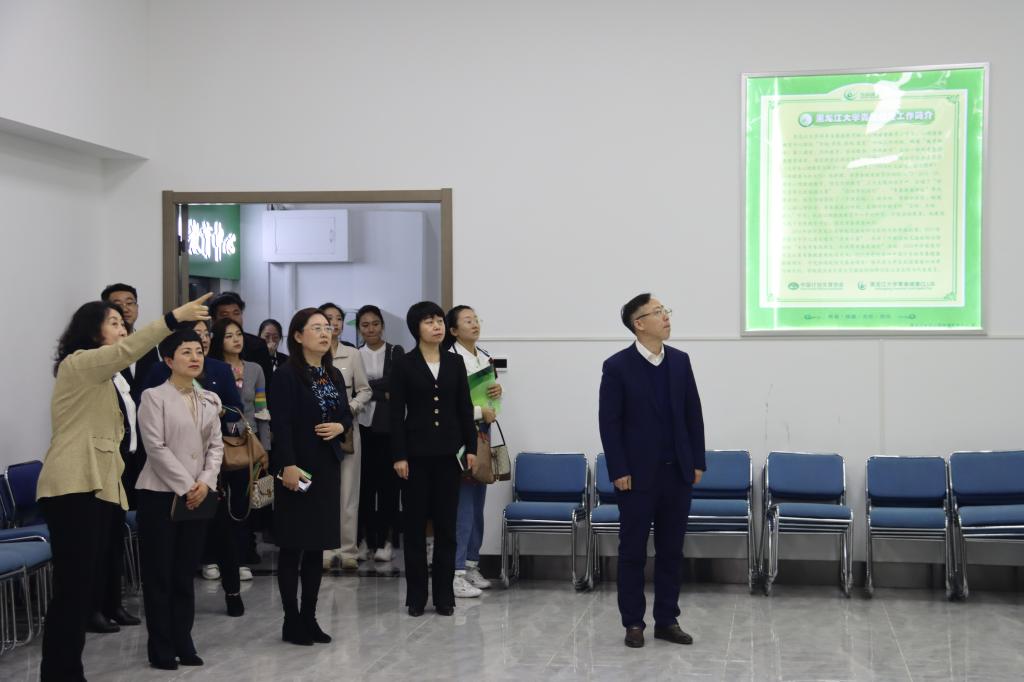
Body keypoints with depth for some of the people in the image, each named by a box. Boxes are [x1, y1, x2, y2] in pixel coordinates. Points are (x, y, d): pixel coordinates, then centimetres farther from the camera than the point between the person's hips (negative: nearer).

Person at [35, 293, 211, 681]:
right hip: (73, 488, -9)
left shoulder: (101, 377, 25)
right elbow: (128, 351, -22)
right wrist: (175, 317, -29)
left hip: (97, 487, 9)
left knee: (86, 587, 7)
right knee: (73, 588, -12)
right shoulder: (77, 364, -4)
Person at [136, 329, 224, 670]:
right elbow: (156, 448, -12)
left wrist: (205, 482, -8)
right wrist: (185, 485, -15)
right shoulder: (154, 397, -5)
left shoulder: (210, 400, 12)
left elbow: (216, 446, 9)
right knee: (159, 573, 0)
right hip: (161, 493, -5)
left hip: (198, 495, 5)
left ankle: (183, 642, 16)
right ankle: (161, 647, 7)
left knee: (185, 572, 9)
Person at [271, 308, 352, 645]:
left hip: (327, 466, 7)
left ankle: (309, 617, 18)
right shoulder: (288, 375, -9)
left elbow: (346, 415, 19)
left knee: (317, 545, 10)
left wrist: (339, 426, -4)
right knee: (293, 545, -1)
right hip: (297, 467, -7)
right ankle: (292, 620, 6)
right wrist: (287, 465, -23)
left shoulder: (334, 375, 12)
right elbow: (281, 423, -16)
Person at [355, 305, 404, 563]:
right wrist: (382, 392, -2)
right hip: (363, 425, 1)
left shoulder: (396, 352, 5)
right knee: (365, 481, 1)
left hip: (389, 425, -1)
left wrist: (367, 388, -7)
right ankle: (366, 538, 9)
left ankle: (385, 540, 4)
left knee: (388, 480, -2)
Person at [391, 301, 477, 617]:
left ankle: (444, 595, 12)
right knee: (415, 524, 3)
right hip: (417, 452, -2)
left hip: (448, 452, 3)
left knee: (446, 524, 5)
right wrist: (399, 455, -10)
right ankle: (416, 596, 11)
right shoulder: (404, 365, -2)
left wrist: (471, 447, 2)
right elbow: (396, 413, -5)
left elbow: (465, 408, 8)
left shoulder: (455, 363, 7)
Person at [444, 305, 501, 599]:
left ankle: (471, 565, 21)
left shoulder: (485, 357, 12)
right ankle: (455, 573, -4)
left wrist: (497, 392, -1)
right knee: (462, 506, -9)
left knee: (477, 506, 12)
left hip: (483, 435, 8)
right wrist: (481, 412, -15)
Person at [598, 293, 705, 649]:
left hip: (677, 472, 4)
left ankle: (667, 619, 18)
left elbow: (693, 415, 9)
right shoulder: (617, 366, -8)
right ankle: (633, 622, 13)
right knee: (633, 550, 4)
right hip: (638, 474, -4)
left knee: (671, 549, 9)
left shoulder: (680, 361, 6)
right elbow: (609, 422, -8)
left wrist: (697, 462, 5)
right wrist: (618, 471, -12)